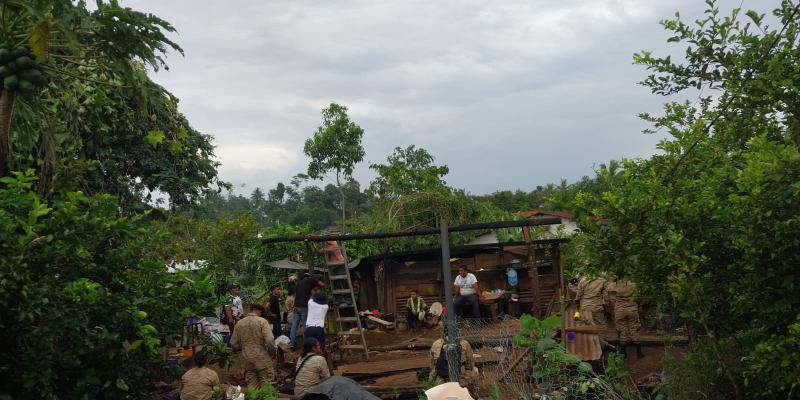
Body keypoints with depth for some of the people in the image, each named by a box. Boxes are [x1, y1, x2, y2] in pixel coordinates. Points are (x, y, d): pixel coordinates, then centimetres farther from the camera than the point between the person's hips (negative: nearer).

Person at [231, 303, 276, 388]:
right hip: (262, 358, -5)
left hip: (247, 358, 5)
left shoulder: (239, 324, 5)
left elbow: (234, 344, 9)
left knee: (252, 386, 13)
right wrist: (272, 351, 0)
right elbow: (269, 340, -18)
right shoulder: (262, 321, -9)